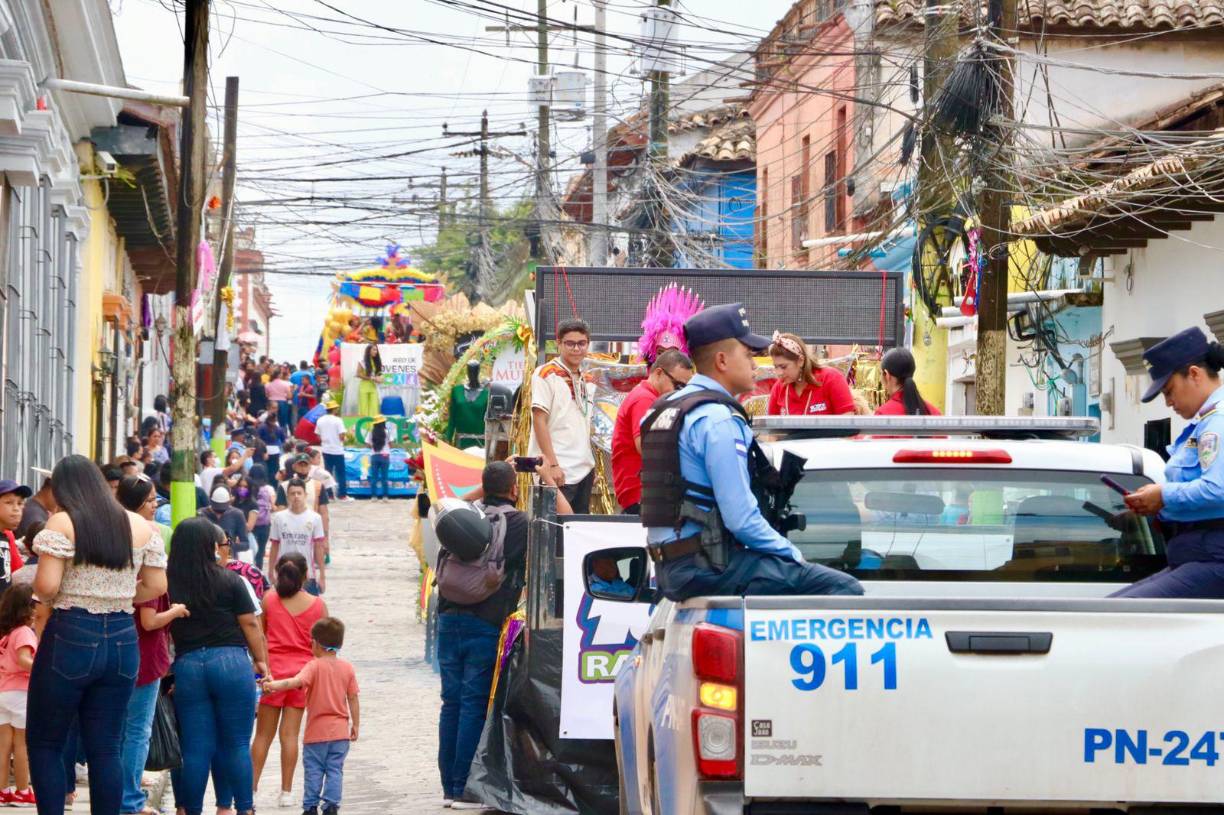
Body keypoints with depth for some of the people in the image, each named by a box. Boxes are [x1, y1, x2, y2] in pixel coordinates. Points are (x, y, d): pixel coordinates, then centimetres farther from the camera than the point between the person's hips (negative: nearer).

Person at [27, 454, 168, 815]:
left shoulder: (62, 523, -8)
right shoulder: (141, 527, 7)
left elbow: (46, 586, -15)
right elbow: (156, 586, 9)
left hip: (70, 638, -5)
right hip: (123, 639, 5)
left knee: (43, 744, 6)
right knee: (106, 749, 9)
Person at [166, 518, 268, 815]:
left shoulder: (168, 582, 0)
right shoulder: (228, 581, -5)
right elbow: (250, 624, -2)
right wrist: (260, 661, 9)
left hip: (186, 665, 2)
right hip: (230, 662, -2)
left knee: (195, 747, 8)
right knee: (237, 744, 6)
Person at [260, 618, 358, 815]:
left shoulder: (315, 666, -10)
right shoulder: (347, 668, 3)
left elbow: (297, 681, -29)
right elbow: (353, 699, 5)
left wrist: (273, 685, -38)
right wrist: (355, 724, 12)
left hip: (317, 731, -3)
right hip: (340, 731, 3)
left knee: (313, 771, 6)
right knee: (335, 771, 5)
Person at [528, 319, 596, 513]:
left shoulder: (582, 379, 17)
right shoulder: (547, 374, -5)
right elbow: (539, 420, -11)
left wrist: (591, 465, 16)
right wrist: (552, 464, -18)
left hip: (583, 470, 8)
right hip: (559, 472, -8)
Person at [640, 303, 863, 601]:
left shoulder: (667, 408, 16)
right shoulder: (718, 421, -14)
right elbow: (741, 519, -19)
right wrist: (792, 554, -4)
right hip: (707, 569, -10)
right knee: (844, 588, -15)